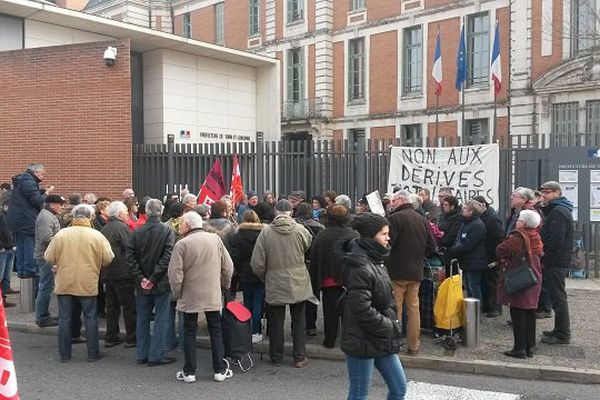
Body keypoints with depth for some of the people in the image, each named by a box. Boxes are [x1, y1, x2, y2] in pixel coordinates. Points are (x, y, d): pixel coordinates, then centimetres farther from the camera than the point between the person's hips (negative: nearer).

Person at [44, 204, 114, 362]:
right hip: (88, 284, -1)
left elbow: (49, 258, 0)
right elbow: (108, 259, -6)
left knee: (64, 318, 11)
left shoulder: (61, 234, -4)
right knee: (90, 318, 10)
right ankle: (93, 353, 15)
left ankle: (64, 354, 18)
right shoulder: (96, 235, -8)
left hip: (64, 284, 1)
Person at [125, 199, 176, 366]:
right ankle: (156, 356, 8)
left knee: (142, 319, 14)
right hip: (161, 283, -4)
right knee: (160, 319, 5)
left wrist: (141, 277, -5)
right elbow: (167, 258, -18)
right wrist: (154, 278, -13)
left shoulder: (137, 232, -1)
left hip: (142, 284, 4)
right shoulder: (167, 231, -11)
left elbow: (130, 256, -4)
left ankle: (142, 354, 22)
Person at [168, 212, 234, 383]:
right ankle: (220, 370, 17)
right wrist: (225, 285, 15)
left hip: (190, 296, -2)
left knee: (189, 333, 10)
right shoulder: (215, 238, -3)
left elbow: (175, 273, -14)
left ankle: (189, 372, 16)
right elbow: (228, 266, 1)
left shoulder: (182, 244, -13)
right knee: (216, 331, 13)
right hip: (213, 296, 3)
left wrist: (177, 294, 1)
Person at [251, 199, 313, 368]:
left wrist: (264, 277, 9)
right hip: (298, 284, 1)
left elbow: (257, 263, -9)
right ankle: (299, 357, 19)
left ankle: (276, 358, 22)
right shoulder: (300, 230, -11)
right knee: (299, 321, 13)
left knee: (276, 322, 12)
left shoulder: (266, 231, -11)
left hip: (275, 284, 0)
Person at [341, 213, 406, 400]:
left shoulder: (376, 261, 9)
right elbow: (362, 309, -27)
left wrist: (392, 325, 7)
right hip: (363, 342, -9)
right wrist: (390, 327, -16)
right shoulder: (360, 267, -22)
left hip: (382, 340, 9)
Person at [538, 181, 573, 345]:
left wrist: (544, 256, -14)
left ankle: (562, 335, 1)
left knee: (558, 296, -5)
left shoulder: (557, 212, -16)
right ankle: (560, 330, 25)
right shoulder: (561, 210, 18)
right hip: (560, 261, 11)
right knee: (558, 296, 16)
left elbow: (555, 240, -24)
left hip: (555, 262, -11)